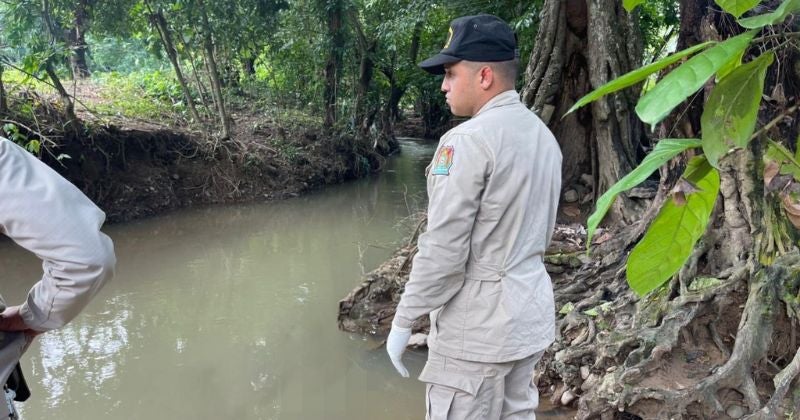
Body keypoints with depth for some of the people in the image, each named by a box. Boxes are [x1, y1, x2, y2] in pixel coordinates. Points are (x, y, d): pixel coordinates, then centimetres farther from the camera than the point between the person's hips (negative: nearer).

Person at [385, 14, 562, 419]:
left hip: (477, 327, -9)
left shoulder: (468, 140, -18)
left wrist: (403, 321, -11)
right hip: (531, 313, 9)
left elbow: (442, 248, -20)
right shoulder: (543, 135, 9)